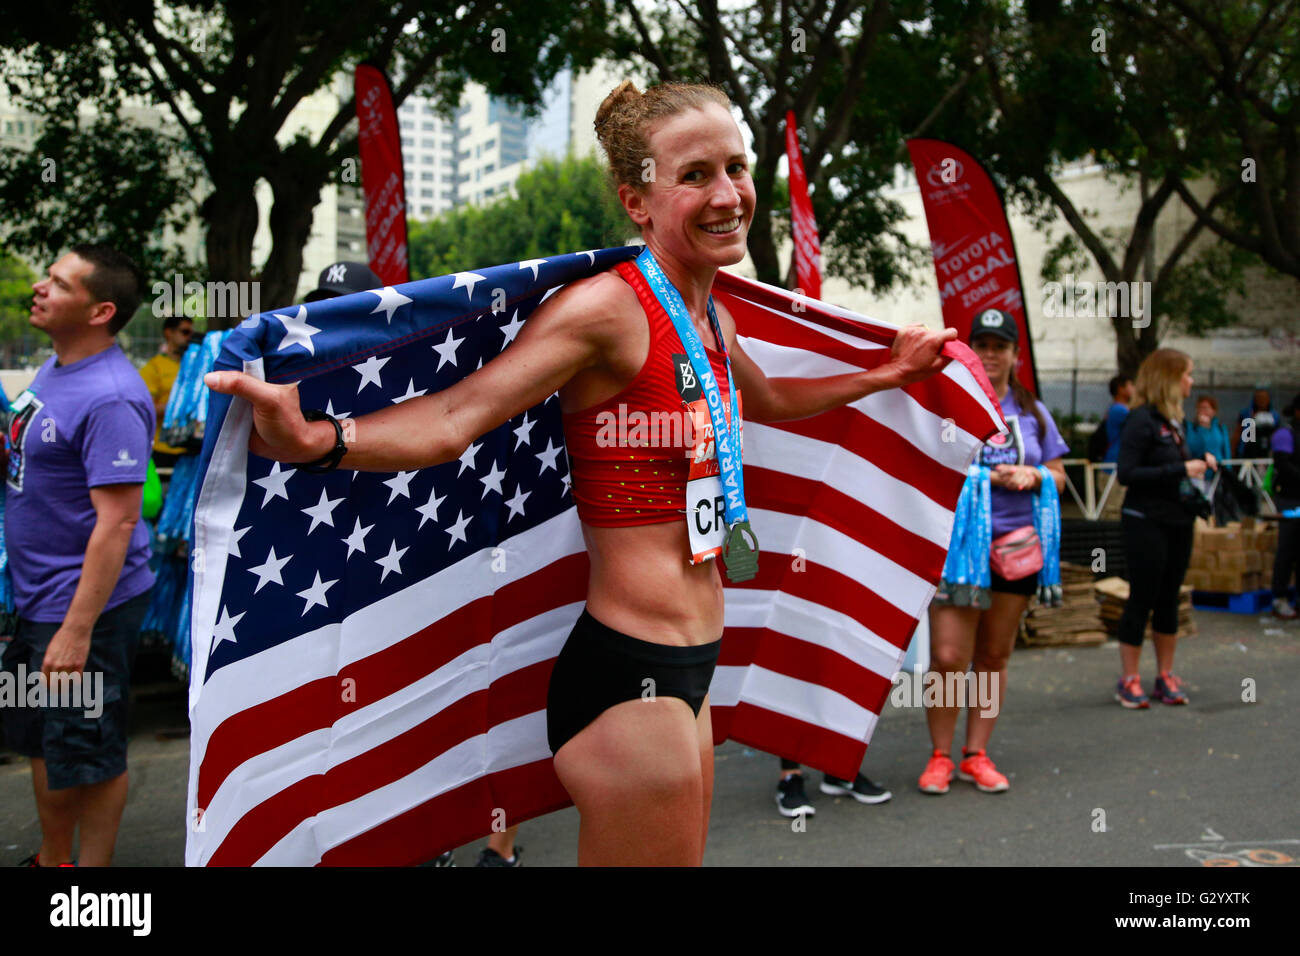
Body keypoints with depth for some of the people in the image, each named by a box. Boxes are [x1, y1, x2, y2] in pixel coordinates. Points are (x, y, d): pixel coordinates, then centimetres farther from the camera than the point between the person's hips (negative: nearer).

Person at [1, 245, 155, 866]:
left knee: (88, 754, 5)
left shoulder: (109, 398, -23)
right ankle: (51, 859, 39)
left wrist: (77, 630, -28)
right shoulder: (53, 368, 8)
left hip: (85, 604, -10)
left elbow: (116, 521, -26)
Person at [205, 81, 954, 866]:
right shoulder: (606, 309, -17)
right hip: (628, 679, -9)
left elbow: (770, 402, 31)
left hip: (687, 671, 9)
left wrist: (884, 374, 31)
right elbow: (455, 418, -28)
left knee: (684, 856, 21)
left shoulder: (712, 321, 9)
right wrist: (315, 439, -44)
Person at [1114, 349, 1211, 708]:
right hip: (1146, 522, -8)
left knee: (1168, 600, 12)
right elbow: (1127, 473, -20)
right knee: (1142, 599, -1)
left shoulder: (1173, 419, 12)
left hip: (1178, 523, 8)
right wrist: (1180, 469, -20)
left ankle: (1165, 676, 21)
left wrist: (1200, 462, 2)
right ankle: (1128, 680, 8)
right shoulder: (1142, 419, -13)